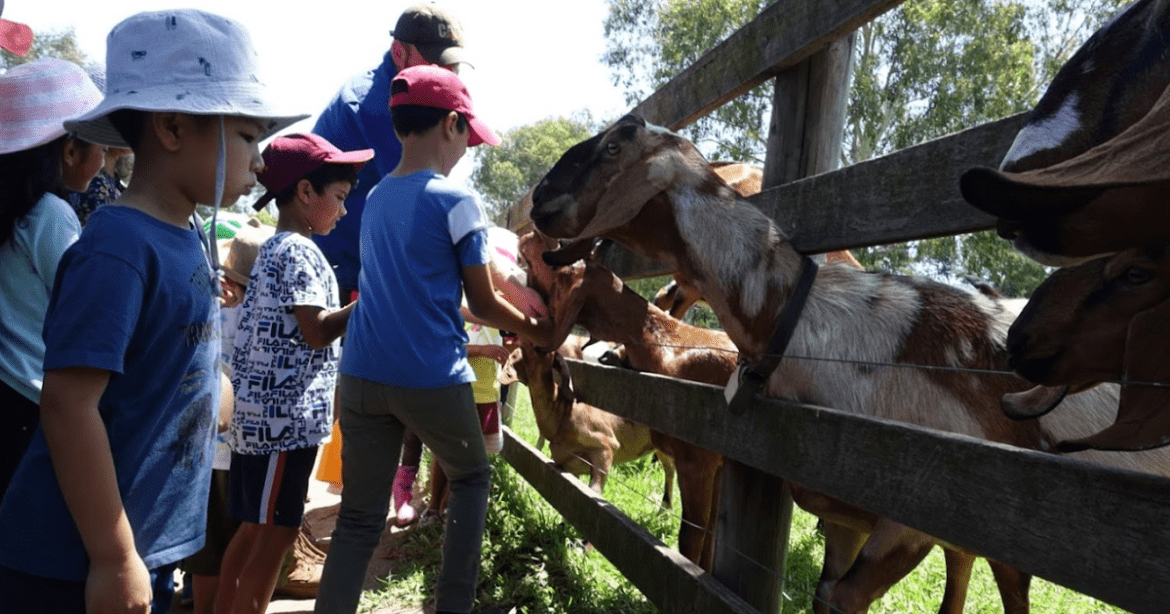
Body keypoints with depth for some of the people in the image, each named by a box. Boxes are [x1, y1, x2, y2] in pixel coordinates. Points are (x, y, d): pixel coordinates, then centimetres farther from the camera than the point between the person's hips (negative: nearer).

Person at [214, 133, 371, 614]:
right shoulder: (299, 251, -14)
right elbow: (317, 332, -17)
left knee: (253, 529, 17)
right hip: (285, 415, -10)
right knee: (276, 534, -1)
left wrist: (354, 309, 15)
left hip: (262, 412, 10)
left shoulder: (274, 248, 17)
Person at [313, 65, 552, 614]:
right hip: (431, 378, -5)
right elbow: (483, 304, -4)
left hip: (362, 374, 5)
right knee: (472, 478, 21)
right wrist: (536, 328, 15)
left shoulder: (375, 199, 12)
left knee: (359, 518, 10)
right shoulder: (456, 201, -9)